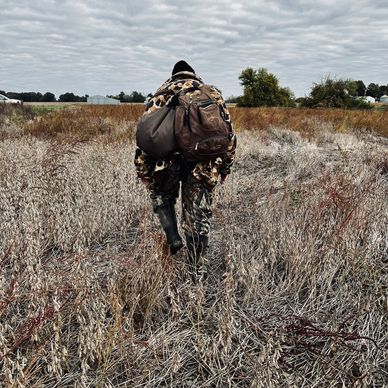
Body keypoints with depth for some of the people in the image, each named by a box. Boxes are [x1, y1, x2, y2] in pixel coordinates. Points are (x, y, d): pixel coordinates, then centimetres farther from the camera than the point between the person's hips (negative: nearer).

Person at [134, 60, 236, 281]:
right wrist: (225, 167, 22)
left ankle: (173, 237, 12)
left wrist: (145, 175, 12)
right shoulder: (213, 93, 22)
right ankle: (198, 272, 21)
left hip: (168, 157, 0)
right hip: (204, 162, 1)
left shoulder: (161, 94, 19)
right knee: (199, 217, 12)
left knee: (162, 196, 29)